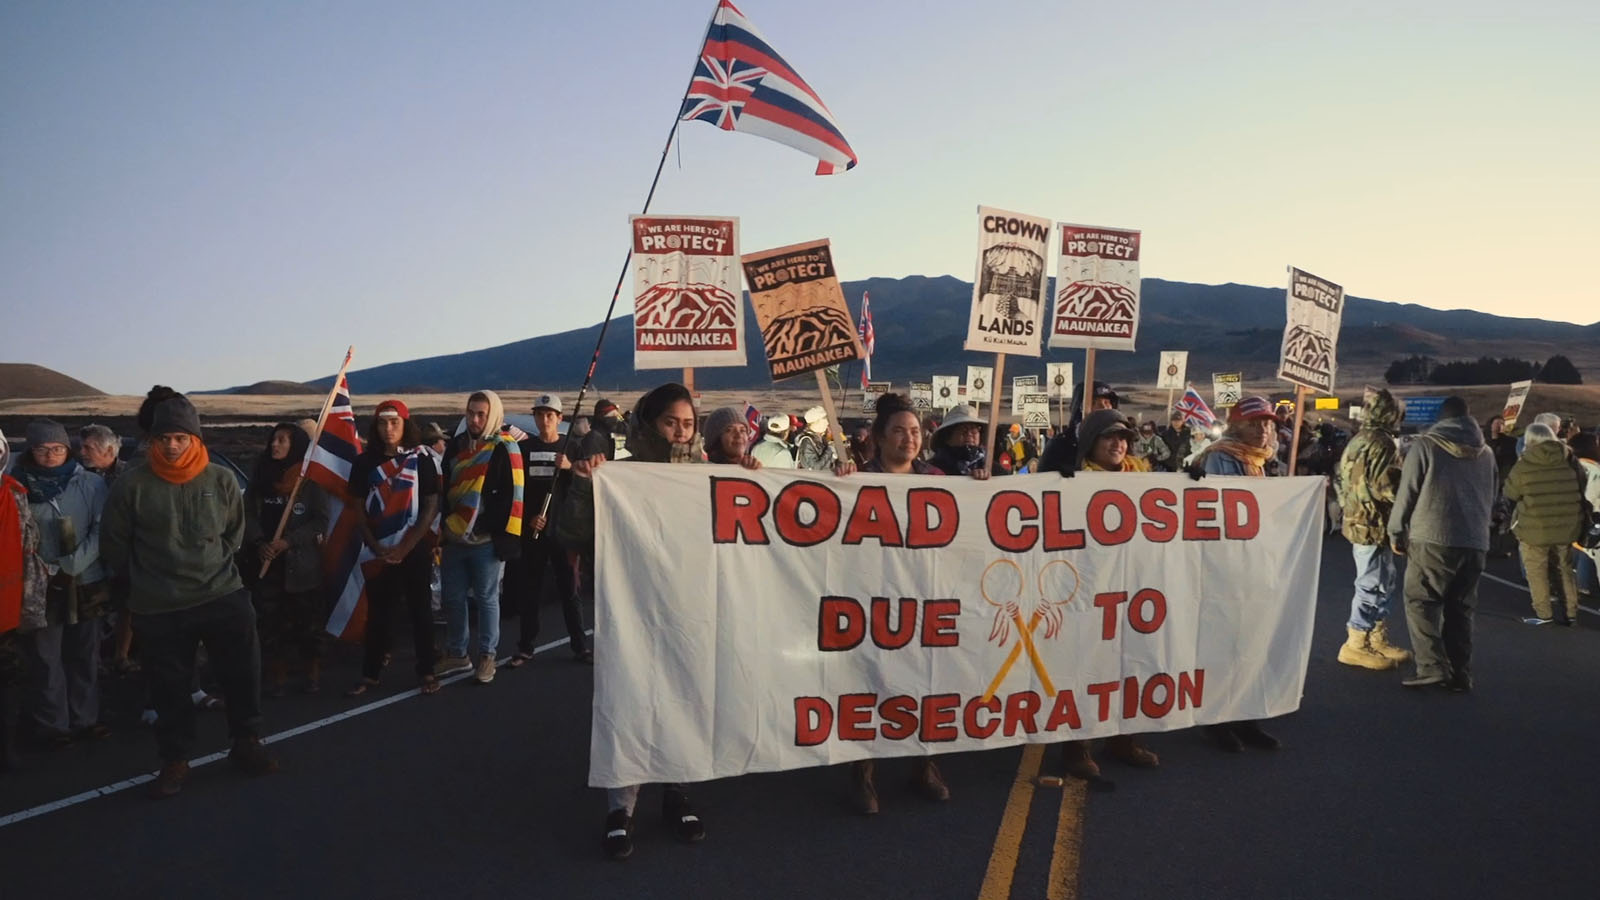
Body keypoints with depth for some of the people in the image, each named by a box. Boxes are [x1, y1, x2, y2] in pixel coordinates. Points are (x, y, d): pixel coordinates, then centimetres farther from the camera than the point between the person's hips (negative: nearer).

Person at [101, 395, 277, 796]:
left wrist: (215, 565, 7)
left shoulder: (221, 480, -3)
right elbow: (113, 544, 2)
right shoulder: (132, 484, -9)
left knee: (244, 675, 7)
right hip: (158, 609, -1)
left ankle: (246, 744, 26)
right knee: (170, 689, 9)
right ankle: (175, 760, 26)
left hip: (224, 597, 1)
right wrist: (147, 577, 5)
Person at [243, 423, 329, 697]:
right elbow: (248, 513, 6)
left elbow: (321, 520, -7)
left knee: (308, 619, 4)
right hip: (266, 561, 3)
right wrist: (259, 543, -10)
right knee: (269, 619, 3)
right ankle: (277, 674, 15)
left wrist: (288, 541, -16)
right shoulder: (261, 476, 8)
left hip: (301, 561, -3)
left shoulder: (311, 479, -4)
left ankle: (313, 672, 17)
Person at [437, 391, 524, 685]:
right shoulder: (457, 445, 12)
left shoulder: (505, 449, -8)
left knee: (486, 599, 5)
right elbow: (445, 489, 20)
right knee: (453, 598, 13)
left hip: (486, 540, -6)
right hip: (454, 538, 6)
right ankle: (456, 654, 26)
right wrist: (444, 527, 15)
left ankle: (487, 656, 16)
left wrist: (506, 537, -16)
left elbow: (512, 496, -12)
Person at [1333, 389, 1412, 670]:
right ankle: (1355, 646, 2)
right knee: (1373, 585, -3)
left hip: (1358, 520, 10)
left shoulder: (1358, 440, 12)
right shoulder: (1383, 444, -16)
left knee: (1386, 581, 18)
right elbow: (1386, 488, -22)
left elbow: (1346, 481, 17)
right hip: (1375, 524, -10)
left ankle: (1379, 640, 25)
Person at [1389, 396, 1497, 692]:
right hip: (1475, 542, 5)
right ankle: (1460, 674, 11)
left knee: (1421, 602, 1)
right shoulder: (1486, 452, 12)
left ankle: (1432, 666, -9)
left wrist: (1396, 531, 5)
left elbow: (1407, 493, -4)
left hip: (1432, 538, -5)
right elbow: (1490, 497, 20)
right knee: (1460, 609, 11)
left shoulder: (1425, 445, -3)